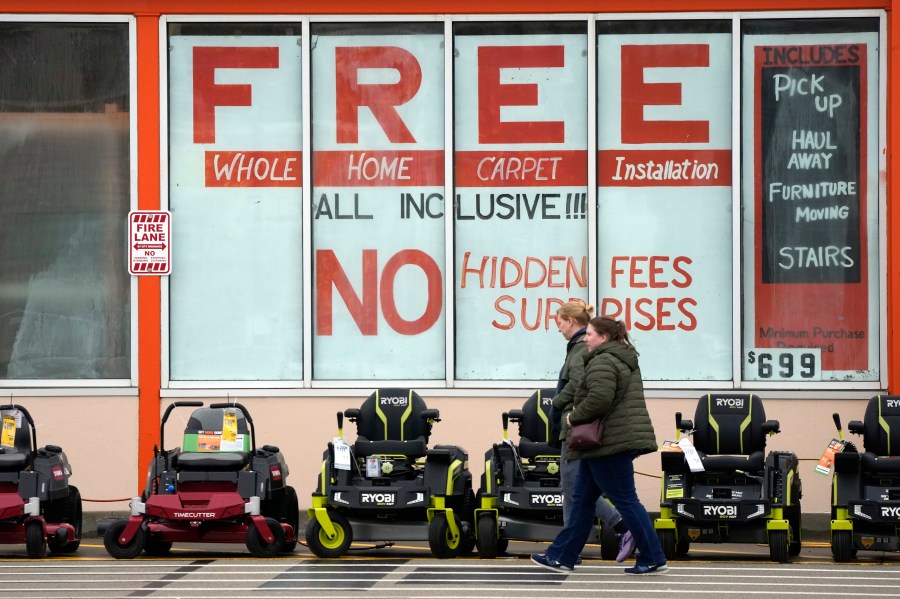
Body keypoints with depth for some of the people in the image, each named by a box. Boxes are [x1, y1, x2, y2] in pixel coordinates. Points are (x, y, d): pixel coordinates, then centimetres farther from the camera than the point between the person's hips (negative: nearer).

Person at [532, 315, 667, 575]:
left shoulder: (603, 362, -15)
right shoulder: (625, 360, 18)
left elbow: (599, 399, -28)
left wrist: (574, 417, -12)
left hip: (610, 443, -11)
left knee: (626, 500, -5)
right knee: (582, 500, 13)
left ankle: (653, 560, -1)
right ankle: (561, 556, 16)